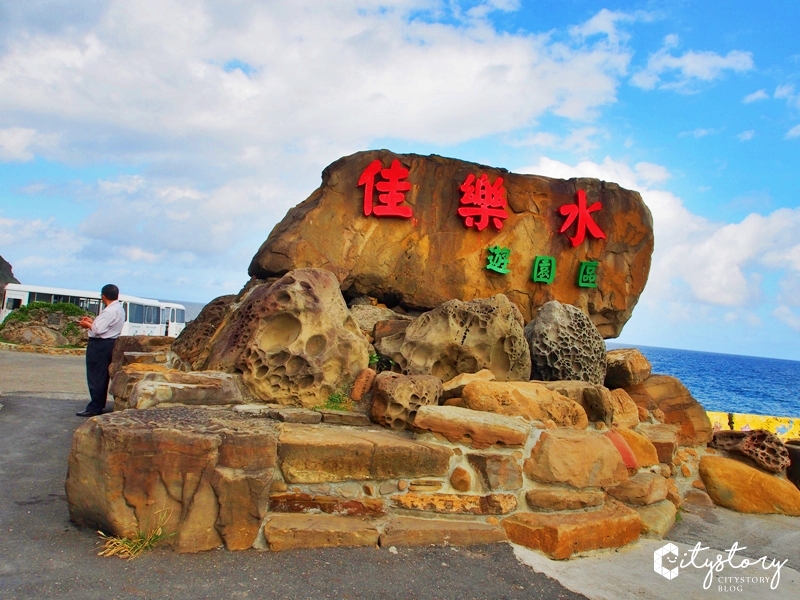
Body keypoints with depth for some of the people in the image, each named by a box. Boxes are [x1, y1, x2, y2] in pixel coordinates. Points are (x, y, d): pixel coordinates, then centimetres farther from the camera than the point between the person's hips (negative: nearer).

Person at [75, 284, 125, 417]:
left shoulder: (110, 311, -19)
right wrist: (92, 321, 10)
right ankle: (100, 404, 24)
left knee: (95, 377, -6)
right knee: (102, 376, 16)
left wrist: (87, 325, -7)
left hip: (100, 345, -11)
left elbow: (98, 329, -24)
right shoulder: (118, 308, 12)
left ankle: (95, 408, -2)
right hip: (108, 343, 11)